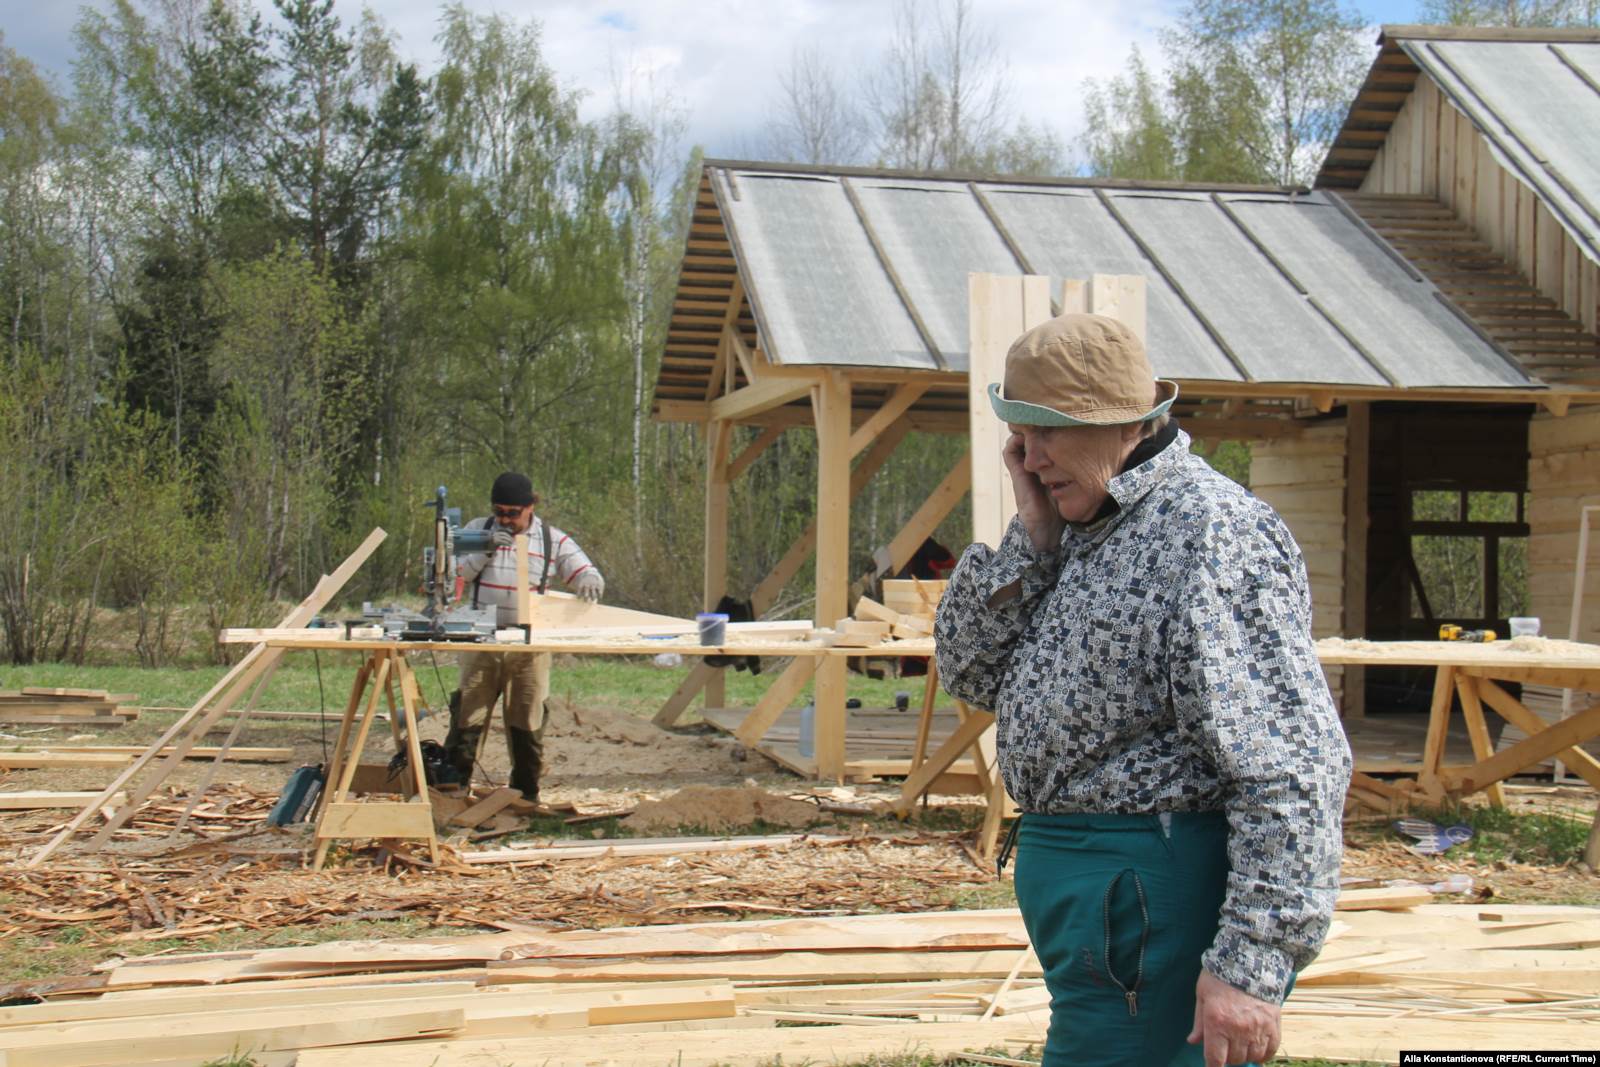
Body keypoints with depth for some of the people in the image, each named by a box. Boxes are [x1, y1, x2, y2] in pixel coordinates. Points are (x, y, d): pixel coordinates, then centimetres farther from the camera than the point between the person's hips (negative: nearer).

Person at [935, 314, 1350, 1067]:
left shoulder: (1210, 532, -17)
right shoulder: (1084, 530, 13)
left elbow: (1291, 769, -23)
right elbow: (970, 674, 10)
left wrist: (1252, 962, -26)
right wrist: (1033, 538, -3)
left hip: (1155, 892, -10)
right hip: (1091, 891, 10)